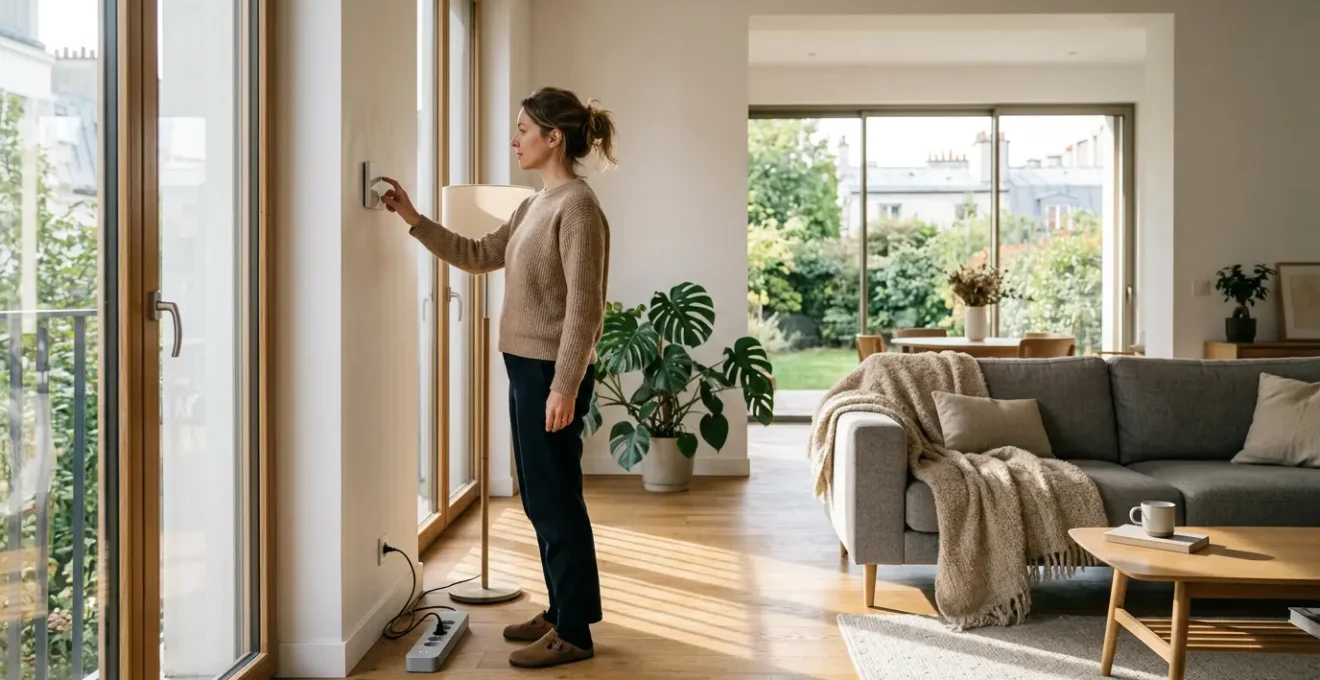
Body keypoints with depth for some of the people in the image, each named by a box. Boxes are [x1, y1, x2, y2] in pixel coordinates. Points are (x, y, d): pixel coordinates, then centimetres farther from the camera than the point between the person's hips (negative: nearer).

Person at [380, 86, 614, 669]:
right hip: (525, 368, 10)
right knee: (540, 499, 16)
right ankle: (561, 611, 29)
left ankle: (574, 631, 11)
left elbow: (585, 306, -20)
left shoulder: (577, 206, -15)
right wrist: (413, 219, 14)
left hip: (551, 374, -10)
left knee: (557, 499, -1)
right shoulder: (535, 205, 14)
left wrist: (565, 385, -22)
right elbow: (477, 255, 20)